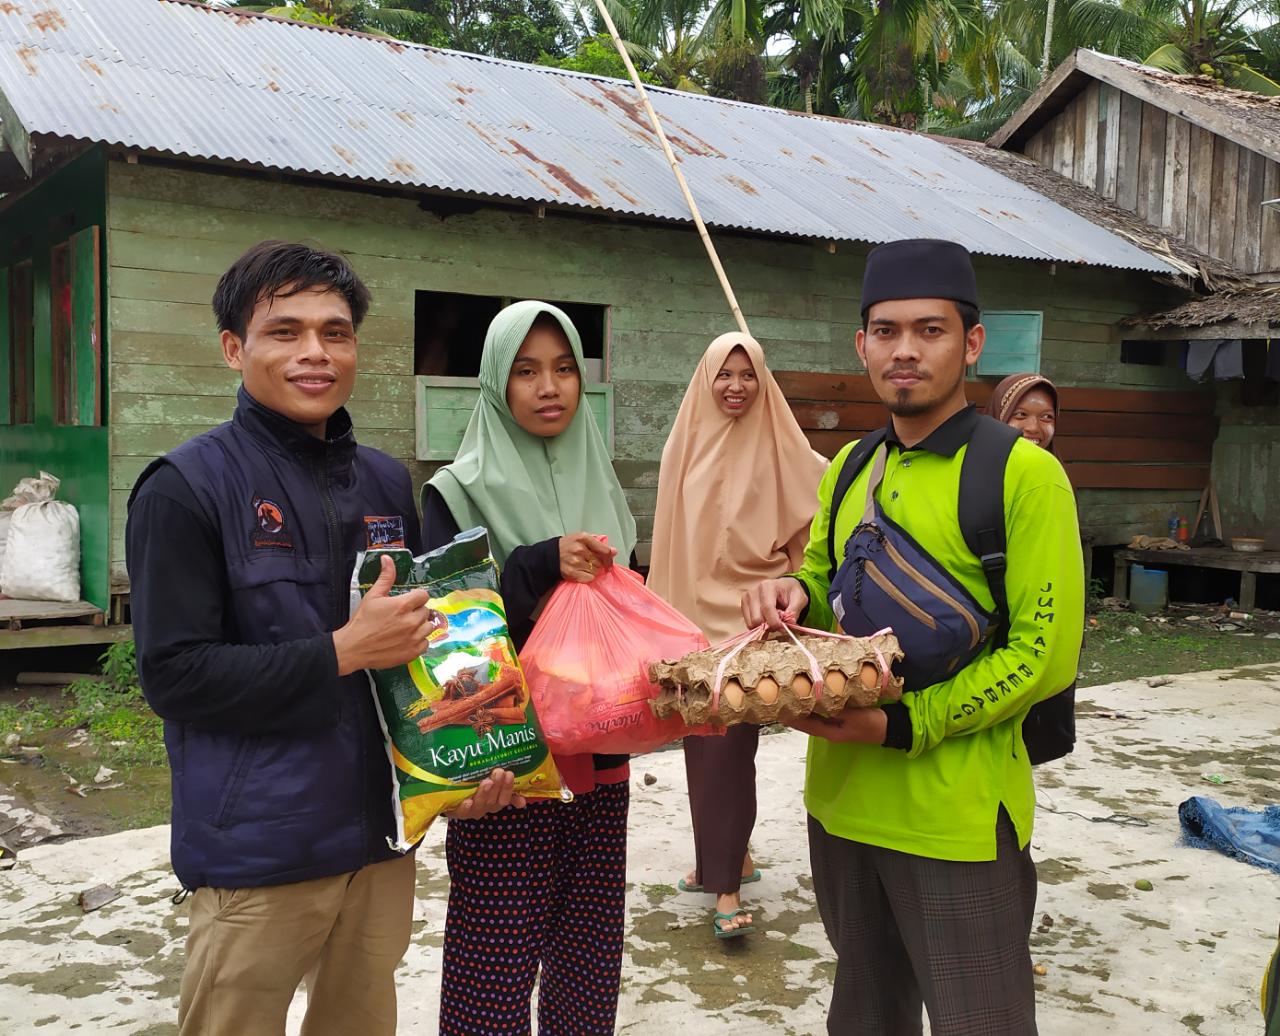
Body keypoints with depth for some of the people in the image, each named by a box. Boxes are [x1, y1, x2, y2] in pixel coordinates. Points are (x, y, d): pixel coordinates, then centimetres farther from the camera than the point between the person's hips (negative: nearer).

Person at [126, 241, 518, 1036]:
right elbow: (173, 674, -13)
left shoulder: (386, 483, 9)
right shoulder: (188, 487, -9)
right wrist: (342, 652, -19)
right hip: (256, 854, -5)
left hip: (382, 836, 6)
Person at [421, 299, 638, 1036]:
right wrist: (541, 565, -23)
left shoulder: (602, 487, 11)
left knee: (589, 963, 9)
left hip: (599, 763, 5)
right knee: (498, 969, 0)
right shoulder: (460, 493, -4)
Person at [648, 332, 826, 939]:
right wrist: (662, 611, 15)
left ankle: (727, 885, -2)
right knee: (703, 741, 11)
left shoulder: (777, 448, -5)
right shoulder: (686, 445, 8)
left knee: (729, 744, -9)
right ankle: (728, 855, 27)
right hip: (693, 612, 5)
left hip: (750, 614, -5)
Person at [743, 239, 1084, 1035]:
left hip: (958, 818, -6)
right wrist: (793, 595, -5)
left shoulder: (1022, 473, -12)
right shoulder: (848, 470, 9)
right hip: (841, 797, 6)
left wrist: (903, 726, -20)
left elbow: (1046, 653, -15)